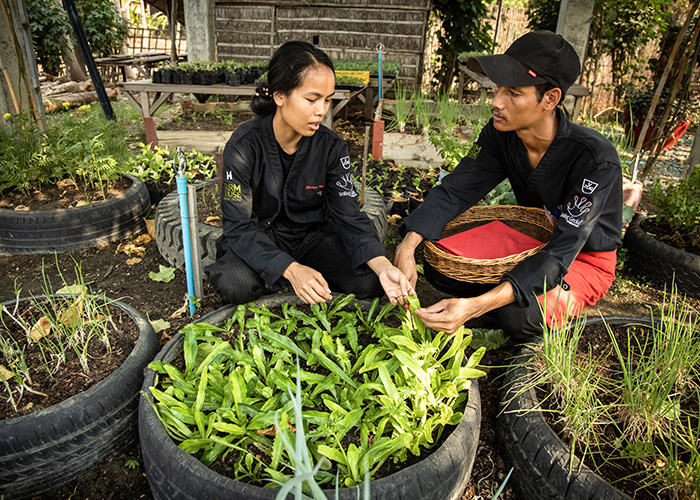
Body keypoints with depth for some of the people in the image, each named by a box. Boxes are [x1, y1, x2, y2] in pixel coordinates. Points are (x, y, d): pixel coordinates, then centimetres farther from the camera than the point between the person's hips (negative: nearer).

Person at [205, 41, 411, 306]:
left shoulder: (331, 146, -11)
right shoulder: (245, 145, -20)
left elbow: (349, 214, -14)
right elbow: (238, 225, -22)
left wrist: (383, 266, -32)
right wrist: (292, 270, -38)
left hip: (312, 234, 2)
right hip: (259, 238, -2)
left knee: (369, 282, -21)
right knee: (235, 284, -34)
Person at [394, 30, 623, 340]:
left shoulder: (597, 160, -32)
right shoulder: (500, 135, -15)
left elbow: (562, 251, -38)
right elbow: (455, 190, -15)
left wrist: (475, 306, -50)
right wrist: (408, 246, -34)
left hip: (586, 260, -5)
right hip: (530, 243, 5)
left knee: (520, 317, -34)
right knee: (439, 266, -13)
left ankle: (560, 308, 2)